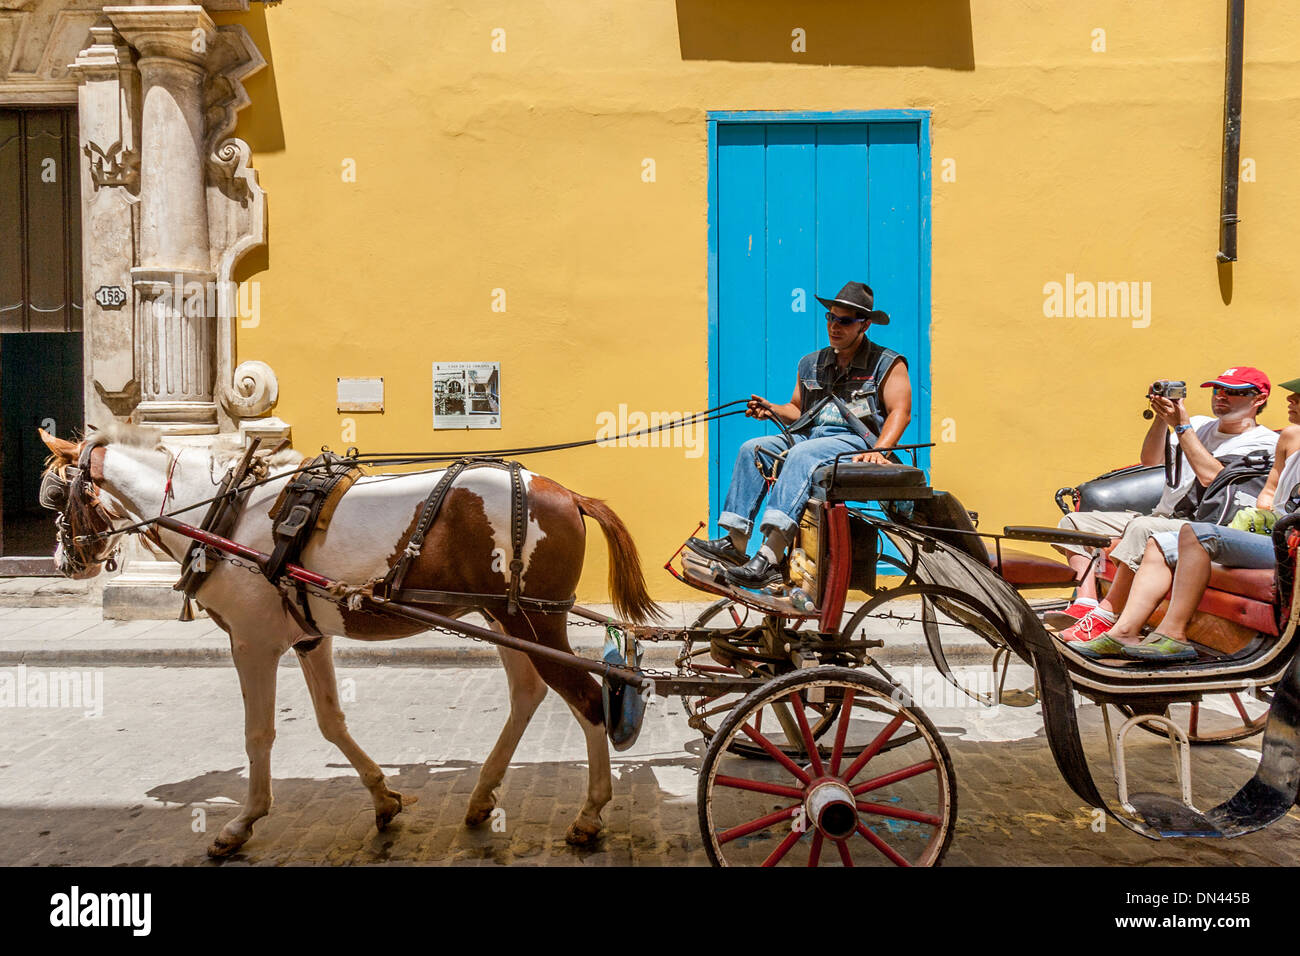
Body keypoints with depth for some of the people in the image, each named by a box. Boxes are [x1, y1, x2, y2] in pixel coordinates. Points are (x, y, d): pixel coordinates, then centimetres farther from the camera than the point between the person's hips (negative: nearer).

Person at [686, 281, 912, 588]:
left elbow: (900, 412, -7)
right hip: (808, 435, 7)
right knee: (752, 449, -15)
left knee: (801, 455, -35)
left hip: (855, 439, -6)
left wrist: (878, 450, -24)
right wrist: (773, 410, 4)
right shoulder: (811, 364, 21)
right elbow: (797, 410, 27)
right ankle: (734, 543, -22)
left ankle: (770, 556, -48)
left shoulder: (888, 364, 5)